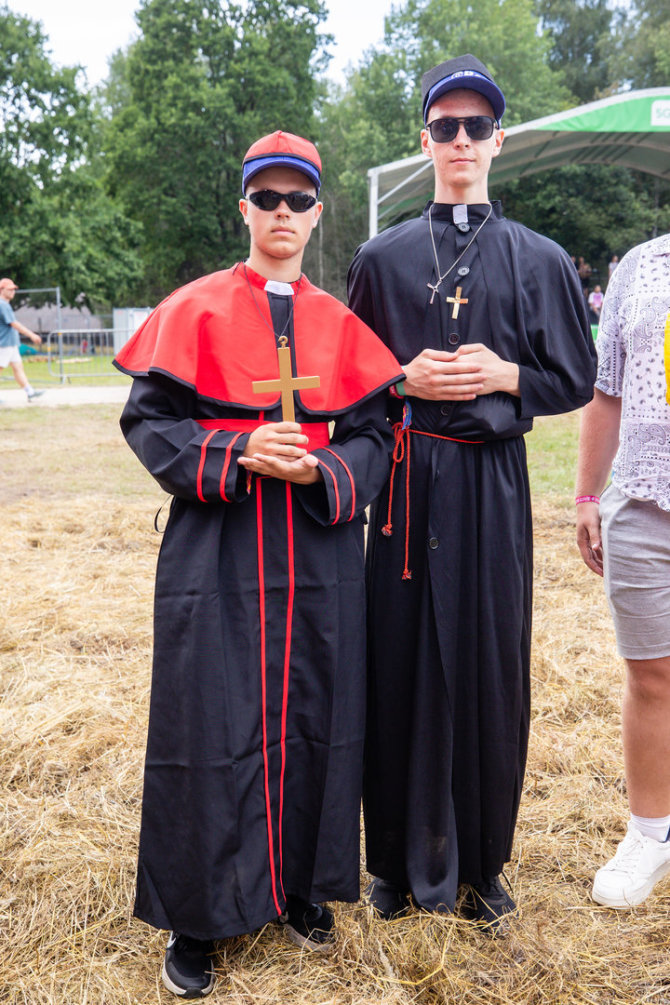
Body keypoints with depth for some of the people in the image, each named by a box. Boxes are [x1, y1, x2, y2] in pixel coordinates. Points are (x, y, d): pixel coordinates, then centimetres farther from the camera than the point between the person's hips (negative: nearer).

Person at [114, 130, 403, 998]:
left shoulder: (341, 324, 9)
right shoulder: (196, 309, 2)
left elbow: (374, 434, 6)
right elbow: (147, 420, -3)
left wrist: (321, 470, -15)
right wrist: (238, 455, -18)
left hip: (319, 558, 3)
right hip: (215, 552, -2)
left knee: (311, 716, 9)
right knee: (211, 723, 1)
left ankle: (299, 883, 29)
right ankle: (196, 914, 19)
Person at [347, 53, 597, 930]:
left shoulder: (539, 260, 6)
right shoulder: (383, 258, 9)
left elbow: (576, 381, 7)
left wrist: (506, 376, -11)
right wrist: (406, 379, -9)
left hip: (492, 481, 0)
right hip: (408, 482, 1)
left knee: (488, 662, 4)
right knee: (403, 660, 3)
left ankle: (480, 864, 22)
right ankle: (403, 859, 20)